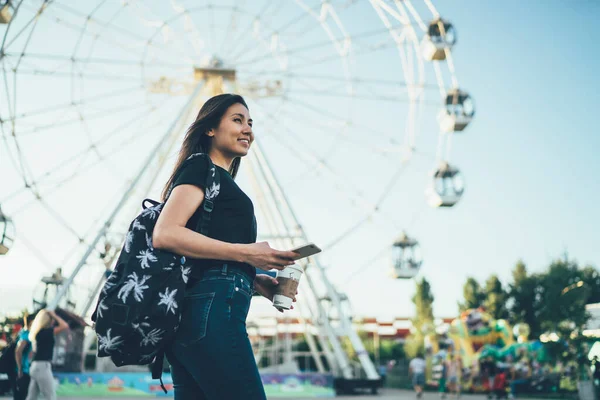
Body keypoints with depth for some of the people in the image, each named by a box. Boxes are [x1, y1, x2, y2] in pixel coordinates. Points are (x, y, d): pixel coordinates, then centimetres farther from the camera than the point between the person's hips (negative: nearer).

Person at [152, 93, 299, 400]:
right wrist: (246, 253, -16)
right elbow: (165, 234, -15)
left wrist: (255, 281, 11)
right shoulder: (200, 167, 1)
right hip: (211, 308, -10)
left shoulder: (220, 182, 28)